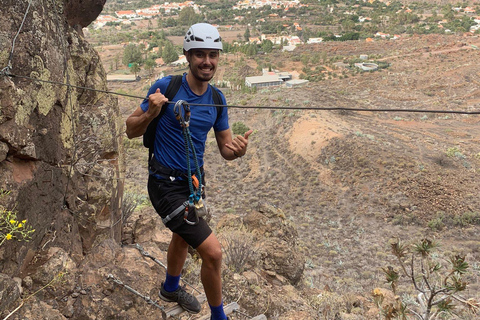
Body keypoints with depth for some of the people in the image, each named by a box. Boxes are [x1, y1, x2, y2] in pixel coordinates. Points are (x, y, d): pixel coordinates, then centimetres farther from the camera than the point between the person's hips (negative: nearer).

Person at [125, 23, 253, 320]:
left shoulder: (217, 98, -1)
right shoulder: (166, 86, -17)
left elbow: (225, 148, 2)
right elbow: (131, 130, -10)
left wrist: (238, 150, -22)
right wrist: (151, 113, -30)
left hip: (194, 180, 7)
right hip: (167, 184, -7)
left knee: (183, 236, 29)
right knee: (213, 252, -11)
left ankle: (171, 288, 59)